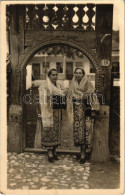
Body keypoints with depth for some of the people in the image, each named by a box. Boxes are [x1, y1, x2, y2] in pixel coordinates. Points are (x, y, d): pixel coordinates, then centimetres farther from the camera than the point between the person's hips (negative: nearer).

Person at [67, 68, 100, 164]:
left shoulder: (88, 84, -4)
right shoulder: (73, 85, 10)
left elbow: (93, 96, -7)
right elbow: (70, 98, 16)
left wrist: (93, 109, -12)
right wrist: (71, 111, 13)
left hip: (86, 110, -4)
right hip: (77, 111, 5)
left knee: (85, 130, -6)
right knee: (78, 130, 6)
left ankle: (83, 154, 1)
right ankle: (82, 151, 19)